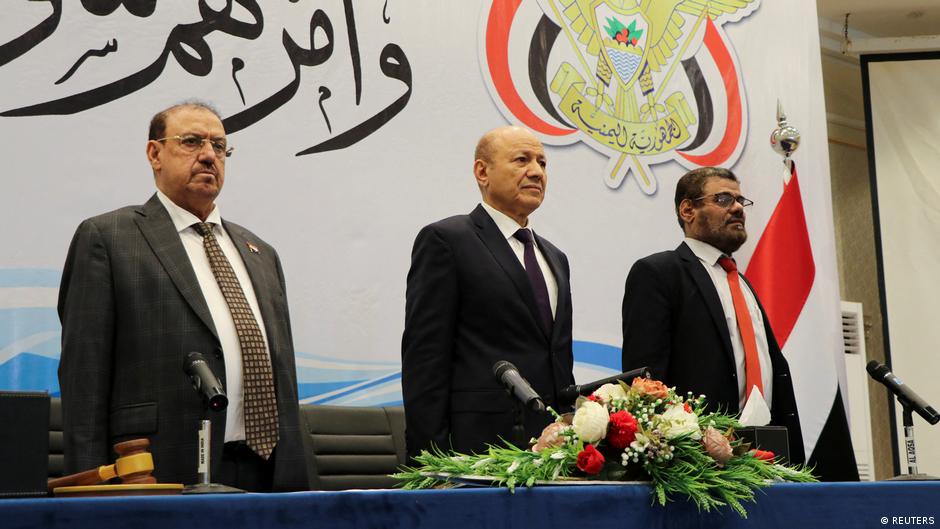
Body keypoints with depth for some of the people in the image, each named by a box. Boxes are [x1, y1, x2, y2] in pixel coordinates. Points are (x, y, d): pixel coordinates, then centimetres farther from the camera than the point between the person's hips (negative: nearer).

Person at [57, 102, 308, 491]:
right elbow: (84, 373, -4)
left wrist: (295, 479, 14)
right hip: (171, 474, -5)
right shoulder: (107, 238, 2)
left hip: (267, 474, 5)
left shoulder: (261, 253, 20)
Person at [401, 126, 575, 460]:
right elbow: (424, 357, -7)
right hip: (481, 443, -6)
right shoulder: (445, 240, -2)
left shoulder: (554, 258, 21)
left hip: (554, 446, 7)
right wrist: (431, 458, -13)